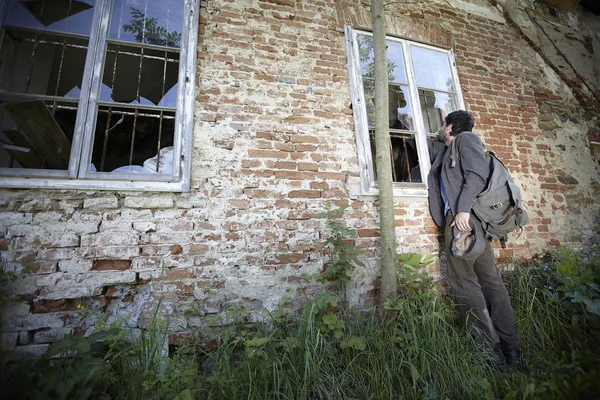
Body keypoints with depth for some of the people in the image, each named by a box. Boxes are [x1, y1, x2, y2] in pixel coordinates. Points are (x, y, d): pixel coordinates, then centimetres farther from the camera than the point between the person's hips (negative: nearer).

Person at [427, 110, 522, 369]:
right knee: (490, 280, 8)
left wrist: (463, 208, -22)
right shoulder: (446, 153, 28)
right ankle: (510, 348, 15)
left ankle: (490, 349, 0)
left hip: (467, 216, -9)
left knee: (465, 283, -7)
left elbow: (478, 173, -13)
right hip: (459, 217, 9)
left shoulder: (465, 138, 4)